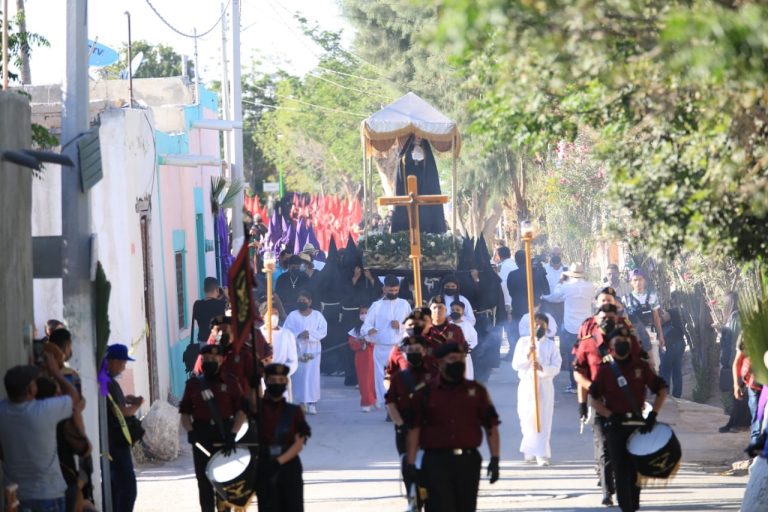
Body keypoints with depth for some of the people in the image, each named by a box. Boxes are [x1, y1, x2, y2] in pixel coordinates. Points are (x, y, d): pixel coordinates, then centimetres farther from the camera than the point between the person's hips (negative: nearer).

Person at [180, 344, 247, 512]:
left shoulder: (230, 382, 2)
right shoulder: (193, 384, 8)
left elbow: (241, 411, 0)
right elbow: (185, 412, 9)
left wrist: (232, 435, -12)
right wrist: (190, 431, -9)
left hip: (225, 439, -1)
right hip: (202, 439, 2)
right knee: (204, 482, 2)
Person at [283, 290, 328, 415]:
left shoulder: (317, 315, 7)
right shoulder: (292, 316, 8)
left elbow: (323, 331, 0)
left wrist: (310, 334, -16)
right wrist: (298, 335, -17)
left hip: (313, 349, -1)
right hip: (297, 349, 1)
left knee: (312, 375, -10)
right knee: (298, 376, -4)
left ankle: (312, 403, -11)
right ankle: (301, 403, 2)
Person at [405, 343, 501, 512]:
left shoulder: (476, 391, 9)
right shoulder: (425, 394, 3)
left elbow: (491, 425, 7)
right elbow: (414, 429, 2)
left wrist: (495, 459, -1)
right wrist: (411, 463, -5)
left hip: (468, 461, 3)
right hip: (437, 461, -3)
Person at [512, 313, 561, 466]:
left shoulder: (551, 345, 3)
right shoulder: (523, 342, 5)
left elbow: (556, 367, -6)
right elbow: (516, 365, -1)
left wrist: (542, 368, -24)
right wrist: (527, 356, -18)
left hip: (545, 385, -1)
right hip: (526, 384, 1)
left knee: (543, 420, -8)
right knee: (527, 419, 6)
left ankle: (541, 454, -11)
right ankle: (530, 449, 27)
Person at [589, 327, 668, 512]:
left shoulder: (641, 366, 4)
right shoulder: (605, 370, 1)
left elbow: (661, 390, 8)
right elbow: (595, 400, 2)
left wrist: (653, 415, -2)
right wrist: (610, 415, -13)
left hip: (638, 424, 2)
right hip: (615, 426, -2)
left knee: (636, 468, 10)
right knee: (621, 469, -7)